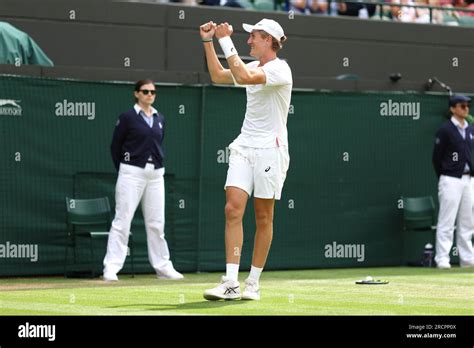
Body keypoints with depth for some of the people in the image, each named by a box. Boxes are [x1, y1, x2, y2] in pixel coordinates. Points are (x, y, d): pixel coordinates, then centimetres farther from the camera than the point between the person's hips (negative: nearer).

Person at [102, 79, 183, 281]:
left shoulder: (160, 119, 12)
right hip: (132, 173, -5)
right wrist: (124, 171, 2)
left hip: (155, 174, 5)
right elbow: (115, 147, 1)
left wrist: (158, 167, 10)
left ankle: (163, 267, 13)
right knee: (122, 221, -7)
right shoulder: (128, 117, -3)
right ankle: (111, 268, -8)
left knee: (156, 223, 8)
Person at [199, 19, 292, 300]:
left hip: (270, 149, -7)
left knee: (263, 218, 1)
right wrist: (208, 42, 19)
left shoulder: (279, 69, -12)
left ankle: (254, 284, 9)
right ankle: (231, 283, -15)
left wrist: (226, 41, -21)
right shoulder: (253, 67, 14)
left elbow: (243, 77, -27)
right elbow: (218, 76, 26)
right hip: (244, 147, 7)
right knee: (233, 208, -9)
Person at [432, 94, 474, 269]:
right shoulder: (445, 130, -7)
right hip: (451, 180, -7)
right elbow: (437, 157, -6)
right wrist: (444, 179, -4)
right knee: (446, 221, -7)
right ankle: (442, 259, -6)